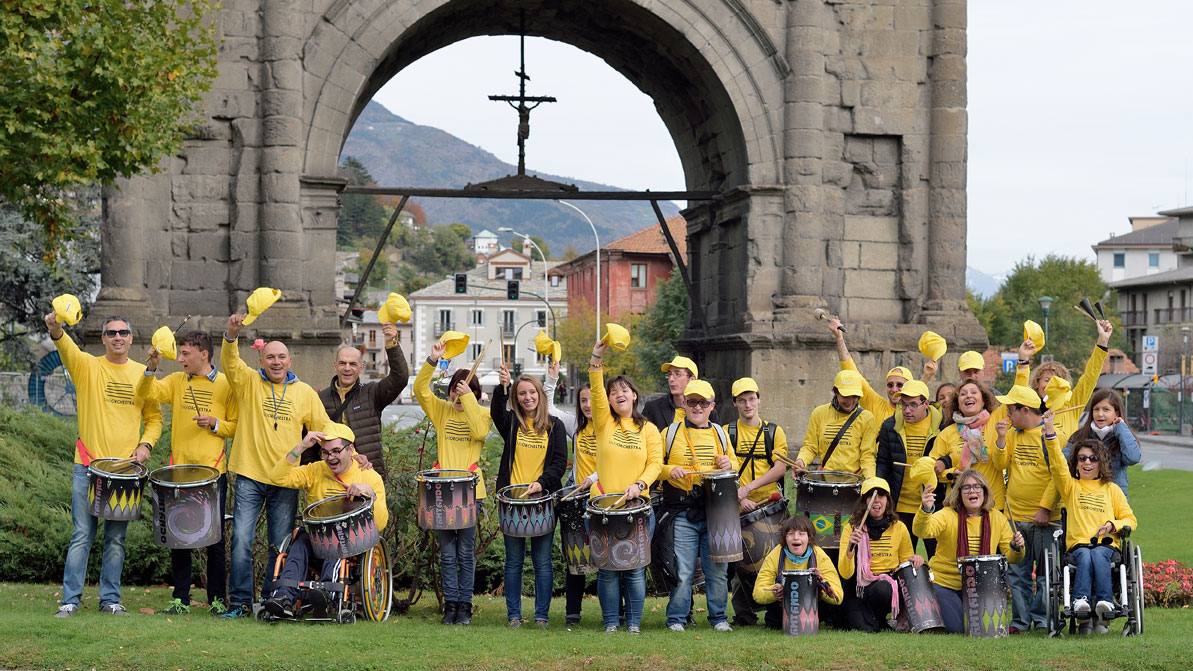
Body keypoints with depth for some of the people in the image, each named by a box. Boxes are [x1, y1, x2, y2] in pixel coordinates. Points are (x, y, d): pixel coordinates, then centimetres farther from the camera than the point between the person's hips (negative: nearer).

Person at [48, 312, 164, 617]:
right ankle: (70, 600, 0)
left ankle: (110, 599, 14)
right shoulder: (88, 366, 0)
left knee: (116, 538, 6)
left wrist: (145, 444, -3)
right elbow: (69, 351, -22)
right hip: (88, 466, -2)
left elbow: (154, 417, 17)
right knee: (82, 535, -4)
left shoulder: (142, 374, 10)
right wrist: (57, 331, -45)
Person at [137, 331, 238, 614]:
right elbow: (146, 393, -5)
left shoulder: (226, 385, 1)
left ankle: (218, 599, 10)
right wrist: (152, 367, -19)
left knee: (214, 538, 2)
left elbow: (237, 427, 3)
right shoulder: (176, 381, 10)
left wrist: (215, 424, -14)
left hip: (212, 471, -3)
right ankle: (180, 600, 11)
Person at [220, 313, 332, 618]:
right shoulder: (249, 382, 5)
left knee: (281, 545, 3)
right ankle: (240, 602, -1)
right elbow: (230, 362, -13)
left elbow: (325, 429, 13)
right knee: (241, 540, -9)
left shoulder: (304, 392, 9)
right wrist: (232, 335, -32)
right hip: (249, 477, -1)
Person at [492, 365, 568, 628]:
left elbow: (560, 463, 2)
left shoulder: (554, 426, 7)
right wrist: (502, 388, -34)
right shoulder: (511, 423, 7)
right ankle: (514, 615, 9)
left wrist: (541, 482, -14)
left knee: (542, 561, 1)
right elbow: (496, 413, -17)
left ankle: (542, 615, 7)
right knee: (514, 560, 3)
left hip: (543, 499, 0)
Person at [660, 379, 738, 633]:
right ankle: (676, 618, 8)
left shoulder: (720, 434, 15)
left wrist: (728, 464, 2)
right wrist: (669, 471, -11)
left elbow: (735, 465, 25)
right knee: (682, 569, -3)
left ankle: (719, 617, 16)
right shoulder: (670, 433, 6)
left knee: (717, 569, 3)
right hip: (682, 514, -2)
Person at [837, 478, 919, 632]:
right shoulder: (851, 528, -3)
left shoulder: (899, 528, 4)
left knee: (882, 590, -36)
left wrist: (915, 560, -6)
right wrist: (850, 548, -29)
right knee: (865, 627, -28)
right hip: (859, 585, -1)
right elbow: (845, 573, -11)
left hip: (889, 581, 1)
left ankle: (877, 617, -3)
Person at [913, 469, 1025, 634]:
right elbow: (921, 531, -33)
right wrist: (926, 510, -53)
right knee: (956, 628, -17)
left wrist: (1016, 548, -22)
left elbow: (1010, 558, 1)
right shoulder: (948, 515, -13)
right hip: (945, 581, -3)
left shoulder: (997, 519, -1)